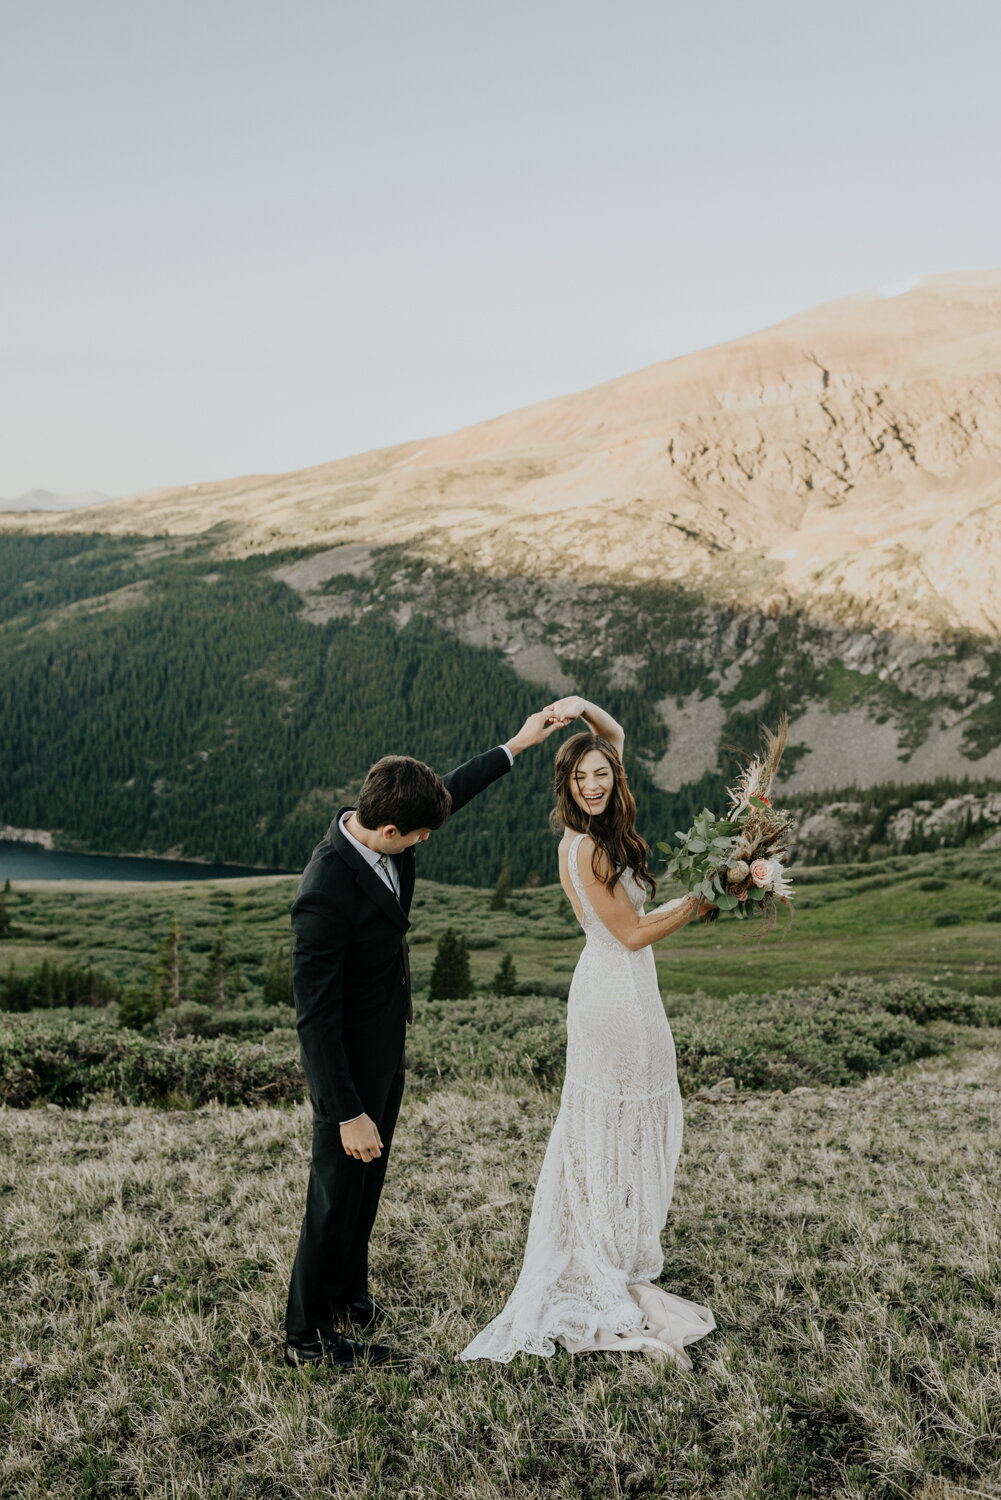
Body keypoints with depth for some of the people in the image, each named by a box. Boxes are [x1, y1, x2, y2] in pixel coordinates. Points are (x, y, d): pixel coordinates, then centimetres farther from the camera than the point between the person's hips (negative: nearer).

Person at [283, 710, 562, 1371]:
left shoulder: (378, 832, -10)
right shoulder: (326, 895, -34)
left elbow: (451, 792, 10)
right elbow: (315, 1016, -30)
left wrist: (514, 746, 16)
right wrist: (348, 1113, -27)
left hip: (387, 1050, 9)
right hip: (350, 1062, -8)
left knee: (367, 1182, 24)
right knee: (337, 1196, 9)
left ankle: (348, 1291, 45)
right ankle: (310, 1335, 29)